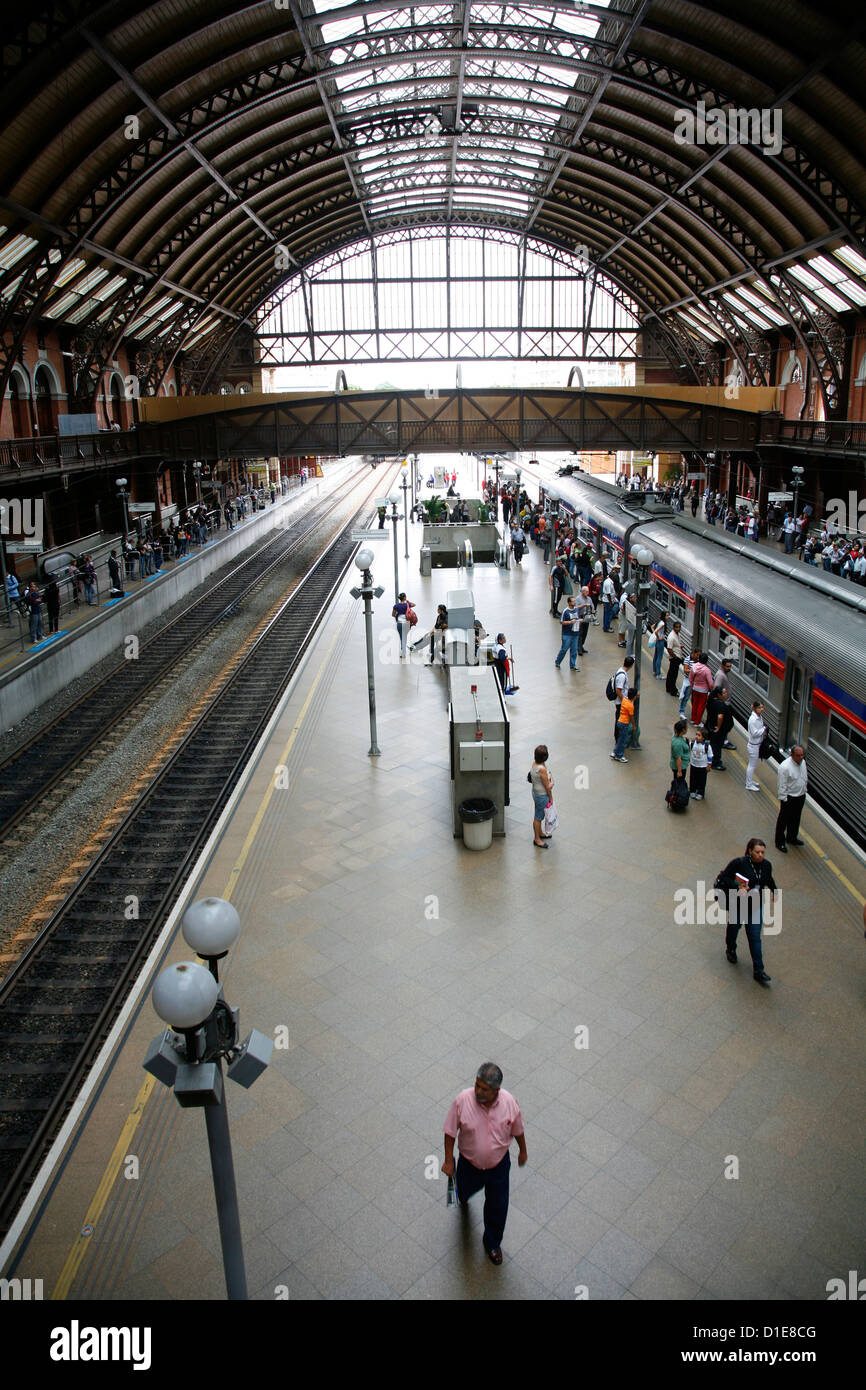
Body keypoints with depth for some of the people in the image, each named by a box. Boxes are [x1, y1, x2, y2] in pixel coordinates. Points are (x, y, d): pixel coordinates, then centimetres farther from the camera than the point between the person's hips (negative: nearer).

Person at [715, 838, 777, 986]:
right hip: (737, 906, -2)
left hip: (756, 907, 3)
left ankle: (758, 971, 14)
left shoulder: (766, 865, -7)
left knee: (755, 938, 4)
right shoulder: (739, 863, -23)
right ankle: (730, 950, 53)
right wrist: (737, 888, -32)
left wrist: (773, 891, 10)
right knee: (734, 927, 22)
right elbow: (722, 879, -23)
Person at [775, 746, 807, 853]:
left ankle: (792, 838, 44)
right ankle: (780, 842, 24)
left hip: (801, 796, 7)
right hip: (789, 798, -7)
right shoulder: (785, 767, -27)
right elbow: (782, 786, -21)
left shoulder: (803, 762, -3)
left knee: (795, 819, 24)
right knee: (784, 820, 8)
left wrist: (804, 791, 18)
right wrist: (783, 801, -17)